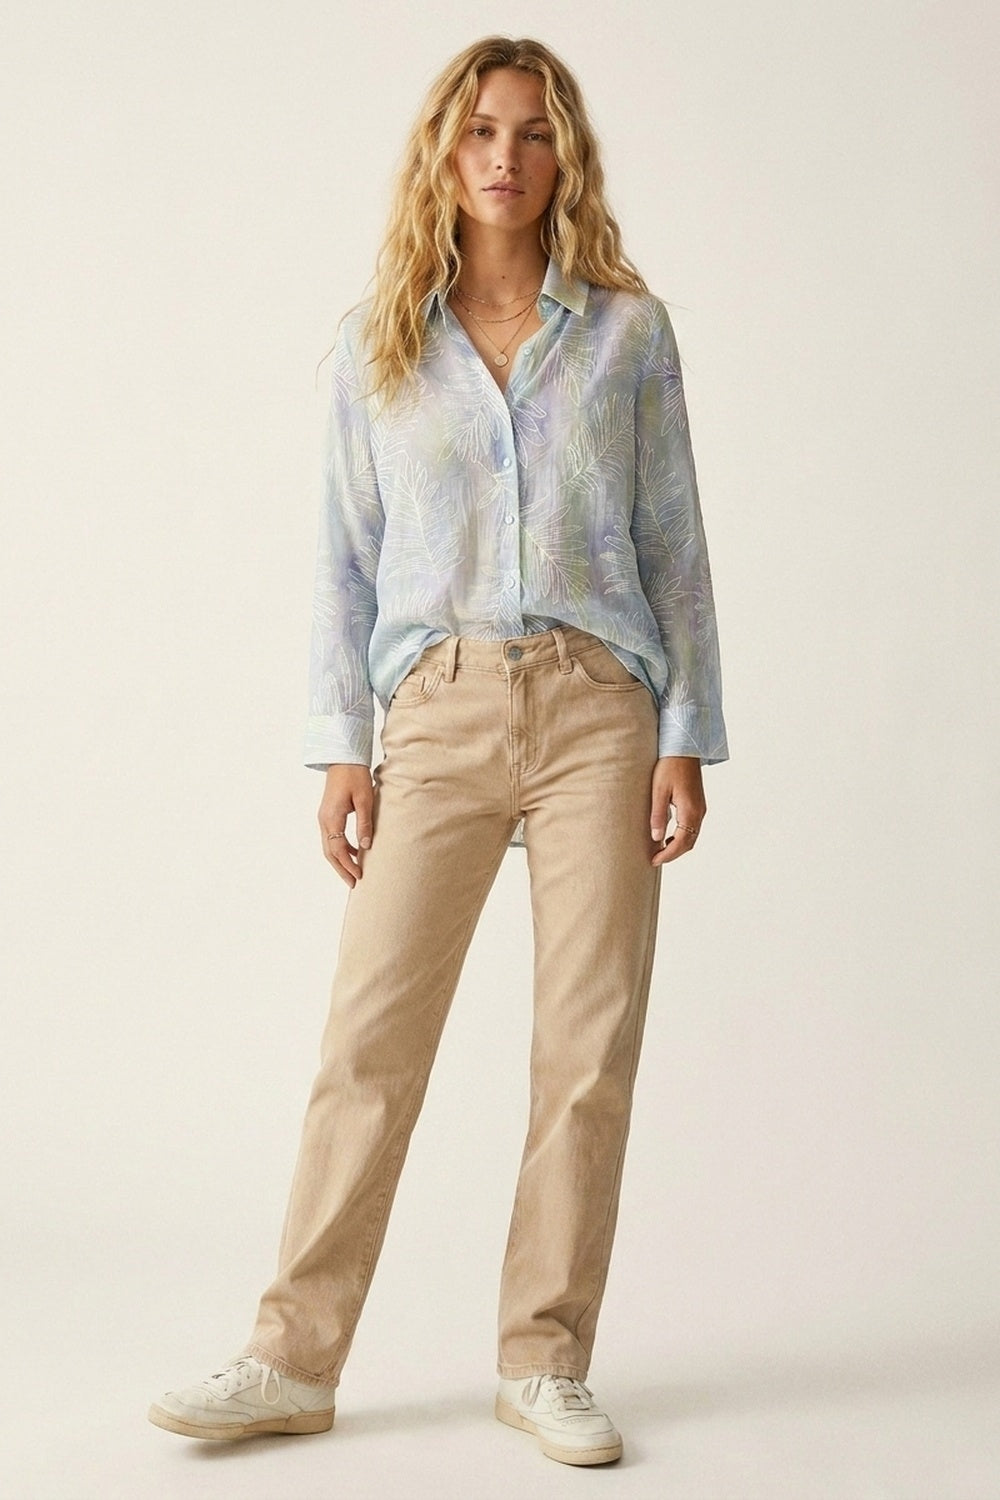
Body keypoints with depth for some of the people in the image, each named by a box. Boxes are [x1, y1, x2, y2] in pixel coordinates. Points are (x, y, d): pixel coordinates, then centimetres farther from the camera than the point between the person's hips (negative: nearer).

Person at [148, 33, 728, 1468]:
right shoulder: (379, 342, 9)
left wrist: (688, 736, 1)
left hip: (597, 704, 0)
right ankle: (295, 1358, 8)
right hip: (441, 707, 0)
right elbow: (347, 557, 9)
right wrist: (340, 749, 3)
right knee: (371, 1035, -3)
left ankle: (546, 1361, 13)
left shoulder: (628, 328, 7)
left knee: (589, 1043, 1)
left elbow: (674, 543, 7)